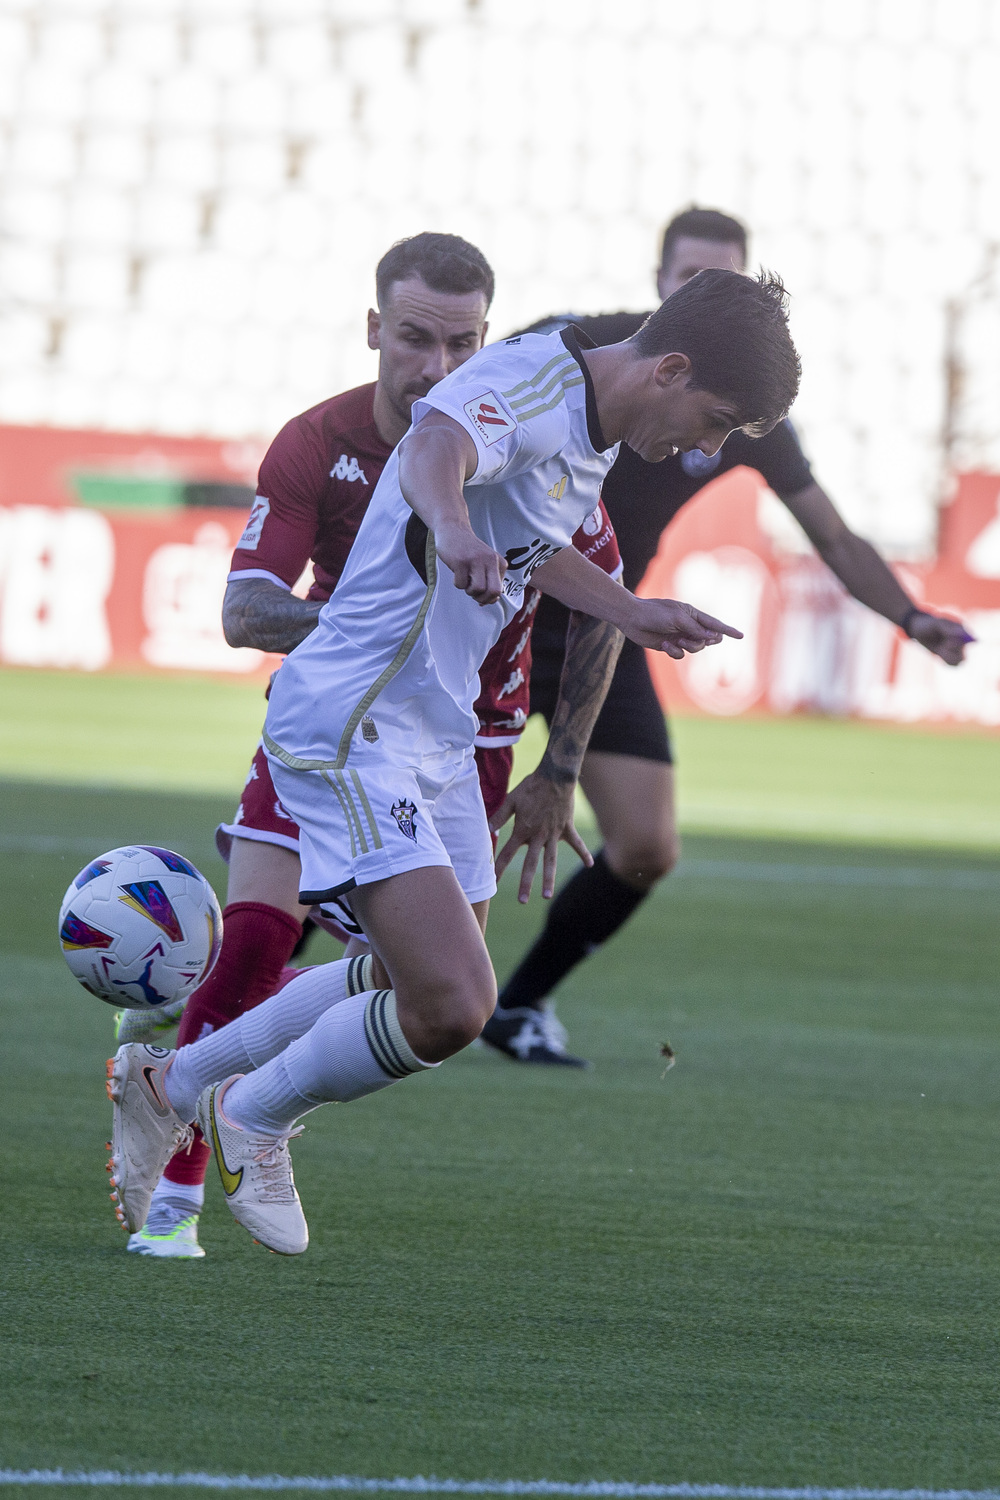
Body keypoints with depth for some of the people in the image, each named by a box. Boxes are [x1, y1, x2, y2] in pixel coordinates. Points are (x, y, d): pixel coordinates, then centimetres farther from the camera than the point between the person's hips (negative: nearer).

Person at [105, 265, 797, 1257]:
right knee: (451, 1005, -20)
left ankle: (170, 1083, 34)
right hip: (351, 729, -11)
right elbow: (434, 449, -44)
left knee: (434, 989, 21)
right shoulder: (530, 384, -21)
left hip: (437, 733, 11)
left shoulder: (596, 432, 10)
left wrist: (629, 614, 30)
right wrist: (454, 528, -64)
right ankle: (254, 1117, 7)